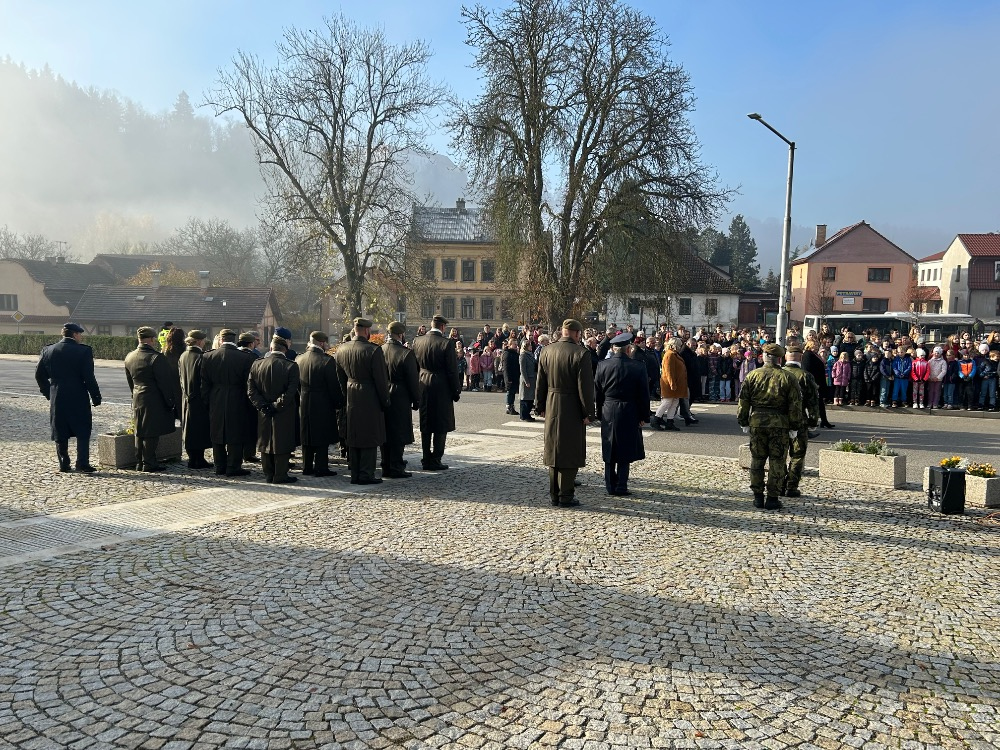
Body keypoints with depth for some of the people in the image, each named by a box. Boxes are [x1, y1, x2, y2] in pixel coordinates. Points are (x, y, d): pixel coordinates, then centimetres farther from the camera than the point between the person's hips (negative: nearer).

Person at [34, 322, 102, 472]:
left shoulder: (48, 350, 5)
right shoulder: (84, 351, -10)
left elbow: (39, 375, 8)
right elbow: (88, 377, -13)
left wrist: (48, 393, 18)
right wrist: (96, 396, -6)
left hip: (56, 399, 4)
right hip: (78, 398, -4)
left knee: (60, 433, 12)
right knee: (83, 432, 5)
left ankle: (63, 464, 15)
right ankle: (82, 464, 0)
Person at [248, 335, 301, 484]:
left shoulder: (256, 364, 0)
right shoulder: (291, 366, -12)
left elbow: (251, 389, -2)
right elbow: (290, 392, -18)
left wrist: (262, 405, -3)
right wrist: (277, 405, -11)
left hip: (264, 414, 4)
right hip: (284, 415, -4)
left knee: (265, 443, 14)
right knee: (282, 443, 5)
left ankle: (268, 475, 21)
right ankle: (280, 475, 8)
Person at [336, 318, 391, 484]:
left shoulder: (341, 349, 3)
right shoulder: (373, 351, -16)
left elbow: (341, 377, 11)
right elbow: (381, 379, -13)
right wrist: (385, 402, -3)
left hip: (351, 400, 6)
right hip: (369, 400, -6)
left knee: (353, 439, 13)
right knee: (370, 439, 3)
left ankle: (355, 475, 19)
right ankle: (366, 475, 5)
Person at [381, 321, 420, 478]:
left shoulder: (379, 351, 1)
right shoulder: (406, 354, -16)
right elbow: (413, 380, -12)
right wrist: (416, 401, -1)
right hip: (400, 399, -6)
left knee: (386, 434, 14)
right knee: (398, 435, 2)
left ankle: (386, 468, 21)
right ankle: (396, 469, 5)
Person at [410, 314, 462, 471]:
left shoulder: (417, 342, 1)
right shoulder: (446, 344, -13)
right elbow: (452, 370, -11)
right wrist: (456, 390, -2)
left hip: (423, 387, 5)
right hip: (441, 388, -5)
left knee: (425, 426, 13)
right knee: (441, 426, 3)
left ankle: (426, 459, 18)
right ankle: (435, 461, 3)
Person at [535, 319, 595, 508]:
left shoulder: (546, 351, 2)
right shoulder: (581, 353, -14)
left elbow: (540, 383, 7)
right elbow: (585, 386, -15)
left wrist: (540, 407, 14)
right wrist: (587, 412, -8)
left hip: (552, 408, 5)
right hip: (572, 410, -5)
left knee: (553, 450, 15)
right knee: (570, 453, 3)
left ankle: (554, 494, 23)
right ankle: (565, 497, 7)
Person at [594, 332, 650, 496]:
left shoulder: (602, 366, -3)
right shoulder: (638, 366, -10)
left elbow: (597, 393, 4)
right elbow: (644, 394, -5)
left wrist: (600, 413, 14)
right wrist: (644, 416, 3)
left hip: (608, 413, 2)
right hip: (629, 414, -2)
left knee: (610, 451, 11)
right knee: (625, 451, 6)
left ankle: (610, 486, 16)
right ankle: (621, 486, 7)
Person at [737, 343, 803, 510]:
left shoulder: (752, 376, 2)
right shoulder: (788, 378, -3)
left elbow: (743, 401, 4)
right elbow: (795, 405, -3)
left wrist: (744, 422, 11)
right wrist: (794, 426, 4)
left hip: (757, 422, 2)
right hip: (780, 424, -2)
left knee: (757, 460, 11)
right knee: (777, 462, 5)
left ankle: (758, 497, 14)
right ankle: (772, 499, 7)